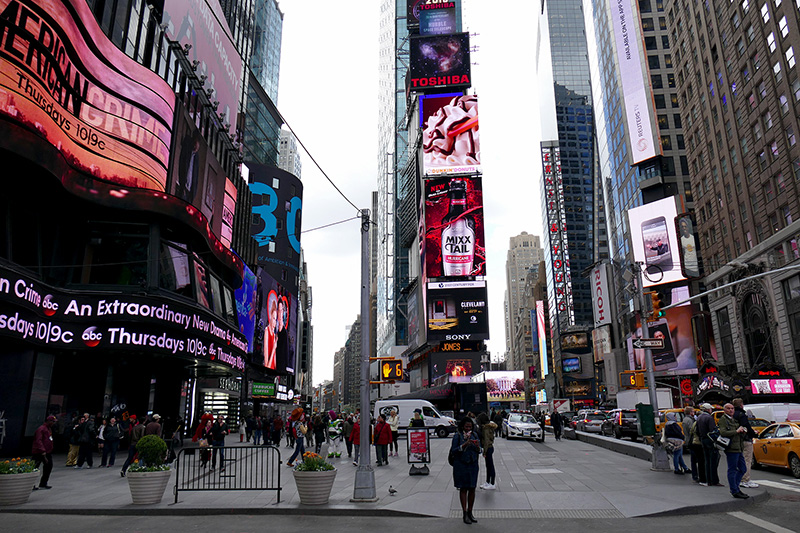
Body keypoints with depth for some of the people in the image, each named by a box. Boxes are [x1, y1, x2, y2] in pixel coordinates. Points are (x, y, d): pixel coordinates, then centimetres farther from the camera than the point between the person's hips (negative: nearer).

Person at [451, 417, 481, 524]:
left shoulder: (474, 435, 7)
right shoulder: (457, 436, -6)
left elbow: (479, 451, 10)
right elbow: (453, 450, -12)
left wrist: (477, 446, -13)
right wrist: (464, 445, -22)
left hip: (473, 464, 4)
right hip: (461, 465, -4)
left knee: (472, 489, 5)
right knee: (463, 489, 1)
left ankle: (470, 512, 17)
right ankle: (465, 514, 6)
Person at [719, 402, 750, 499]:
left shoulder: (734, 420, 21)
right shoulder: (723, 419, -7)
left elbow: (740, 436, 27)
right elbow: (723, 432, -21)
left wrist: (743, 432, 5)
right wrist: (736, 431, -16)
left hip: (738, 448, 9)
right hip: (731, 448, -9)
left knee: (743, 469, 13)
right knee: (732, 470, -3)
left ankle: (734, 486, 24)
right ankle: (735, 491, 2)